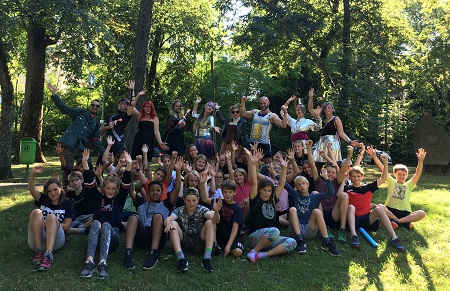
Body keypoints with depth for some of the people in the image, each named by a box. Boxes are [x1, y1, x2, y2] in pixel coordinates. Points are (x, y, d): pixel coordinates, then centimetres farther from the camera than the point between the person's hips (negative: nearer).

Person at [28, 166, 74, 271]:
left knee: (51, 217, -29)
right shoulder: (43, 200, 17)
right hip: (37, 240, 2)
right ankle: (39, 250, -32)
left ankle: (48, 254, -46)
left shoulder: (67, 204, 11)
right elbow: (31, 189, -3)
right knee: (36, 212, -21)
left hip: (56, 240, -2)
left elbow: (67, 226, 1)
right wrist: (33, 174, -21)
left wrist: (51, 224, -15)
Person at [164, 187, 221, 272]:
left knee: (210, 222, -21)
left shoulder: (202, 210, -5)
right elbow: (168, 219, -25)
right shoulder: (179, 211, -4)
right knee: (173, 223, -23)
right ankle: (181, 258, -36)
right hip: (183, 242, 0)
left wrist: (216, 211, -48)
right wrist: (168, 224, -50)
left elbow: (215, 220, -24)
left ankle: (207, 258, -31)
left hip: (199, 242, 0)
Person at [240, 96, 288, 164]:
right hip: (252, 142, 5)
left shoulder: (272, 116, -4)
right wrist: (243, 102, 6)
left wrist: (285, 113, -25)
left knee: (268, 163, -4)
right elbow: (243, 114, 13)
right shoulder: (255, 112, 12)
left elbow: (283, 125, -13)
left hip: (264, 144, -5)